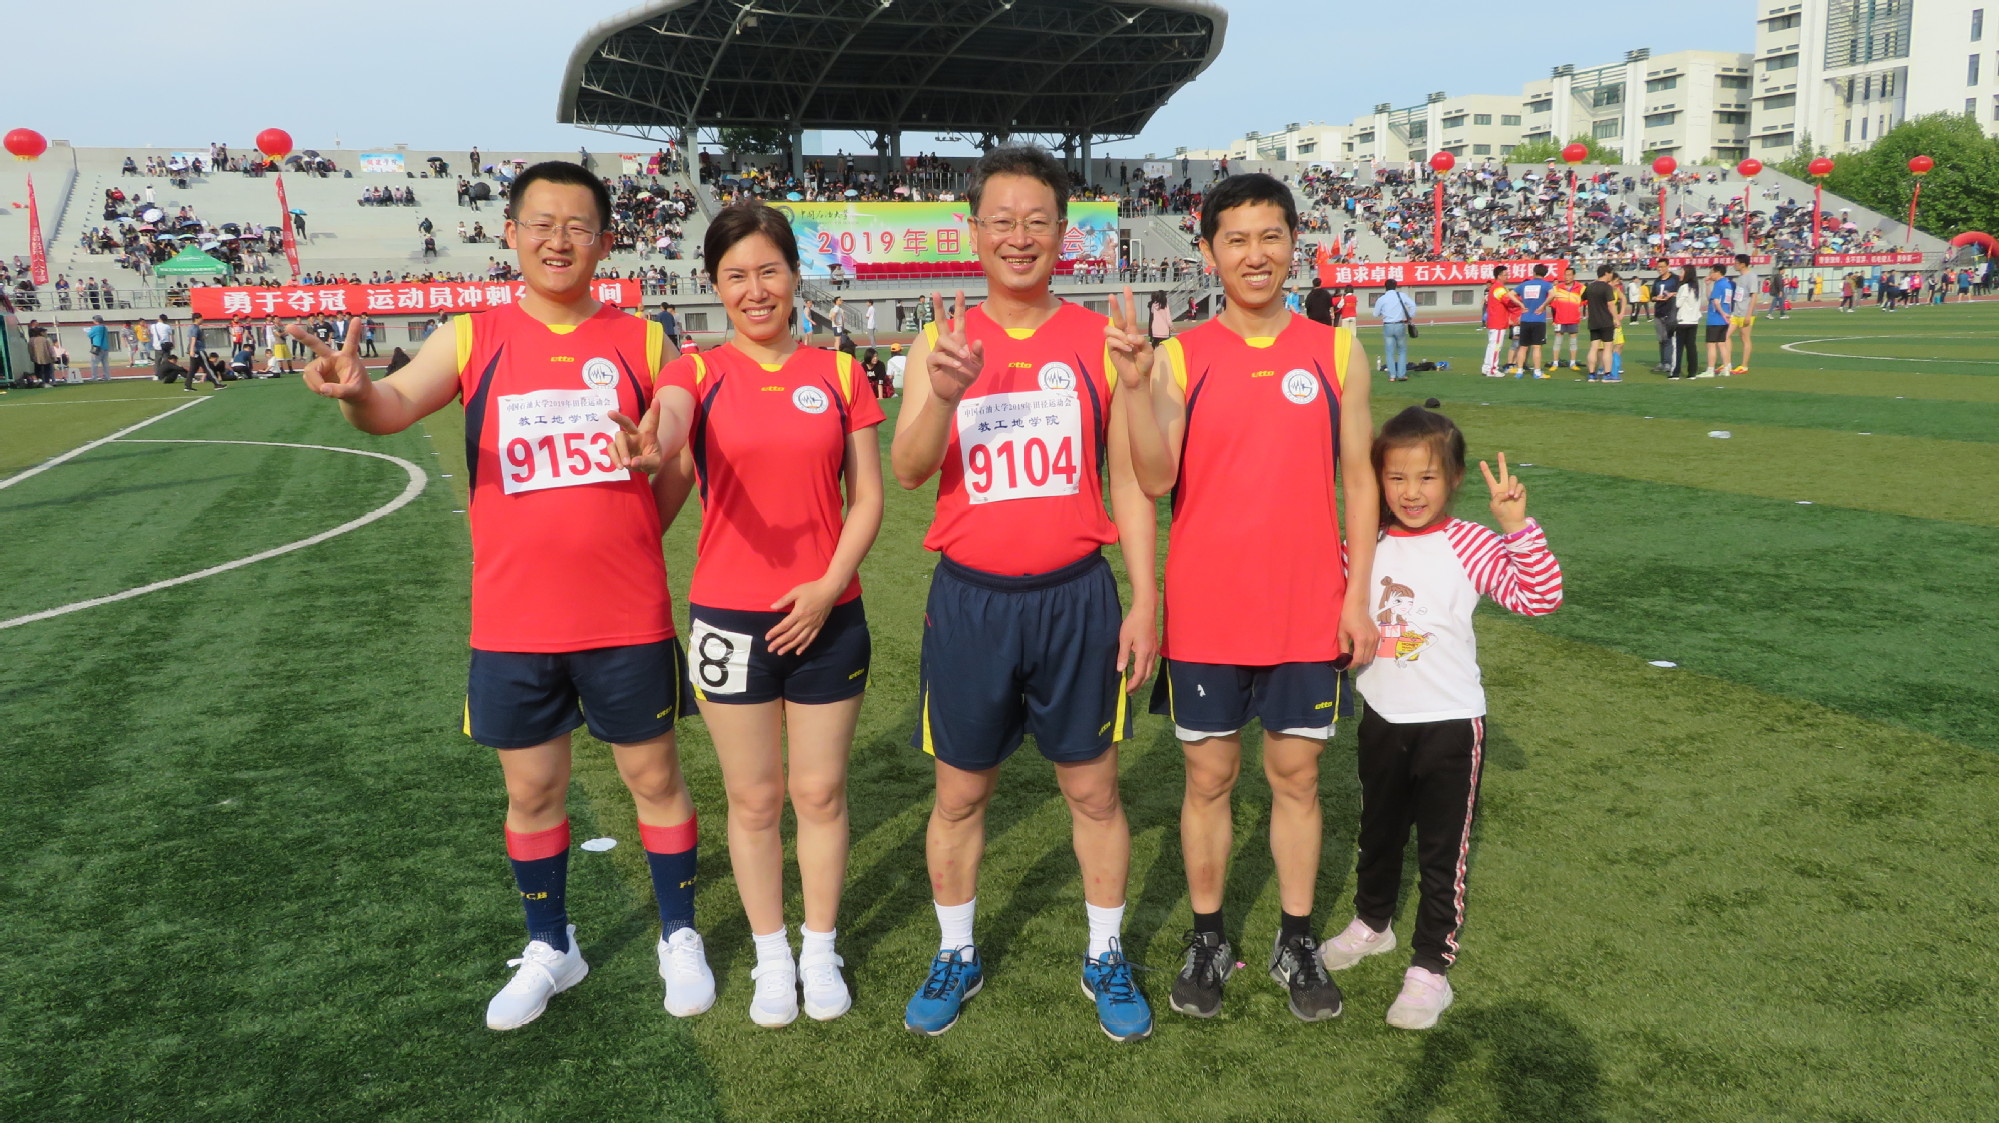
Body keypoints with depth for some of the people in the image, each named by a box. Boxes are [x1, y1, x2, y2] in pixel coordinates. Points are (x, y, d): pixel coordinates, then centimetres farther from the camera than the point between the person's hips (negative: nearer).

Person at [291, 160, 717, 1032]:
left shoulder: (640, 340, 2)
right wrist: (356, 392, -37)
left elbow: (680, 420, -9)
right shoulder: (473, 339, 1)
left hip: (627, 616, -1)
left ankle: (679, 937, 31)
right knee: (531, 789, 14)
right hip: (513, 621, 1)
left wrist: (658, 441, -34)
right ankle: (550, 949, 35)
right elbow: (396, 407, -12)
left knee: (653, 774, 11)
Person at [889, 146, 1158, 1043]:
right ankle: (956, 957, 32)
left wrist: (1145, 600, -2)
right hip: (969, 599, 1)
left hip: (1075, 597, 0)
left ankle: (1104, 958, 30)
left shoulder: (1100, 340, 2)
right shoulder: (943, 342, 2)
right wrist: (943, 393, -30)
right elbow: (908, 471, -10)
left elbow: (1129, 481, 4)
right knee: (959, 794, 13)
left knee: (1093, 789, 11)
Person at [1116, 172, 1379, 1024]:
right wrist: (1135, 386, -24)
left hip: (1306, 610, 1)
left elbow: (1357, 479, 5)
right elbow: (1155, 482, -11)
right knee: (1209, 776, 10)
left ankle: (1296, 942, 27)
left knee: (1297, 774, 11)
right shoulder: (1180, 358, -1)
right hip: (1205, 611, -1)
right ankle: (1208, 938, 27)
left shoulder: (1336, 351, 3)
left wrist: (1357, 595, 0)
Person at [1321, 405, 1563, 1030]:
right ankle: (1373, 920, 45)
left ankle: (1431, 966, 19)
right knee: (1378, 832, 23)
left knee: (1442, 849, 5)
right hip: (1382, 720, 5)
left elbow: (1540, 598, -24)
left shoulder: (1469, 545, -14)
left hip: (1449, 723, -5)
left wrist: (1517, 526, -33)